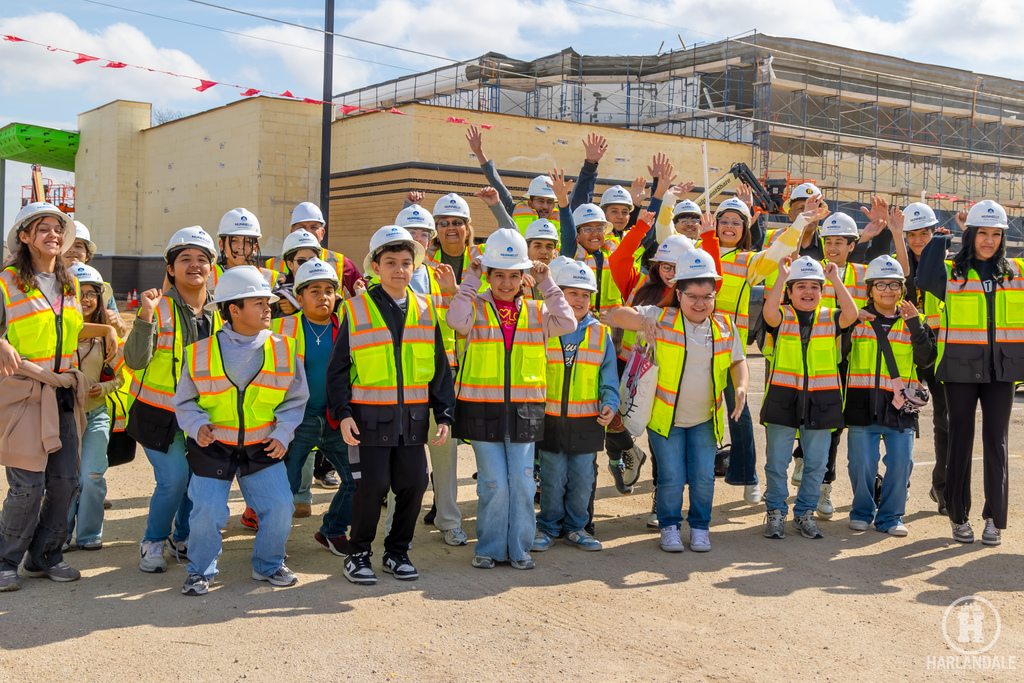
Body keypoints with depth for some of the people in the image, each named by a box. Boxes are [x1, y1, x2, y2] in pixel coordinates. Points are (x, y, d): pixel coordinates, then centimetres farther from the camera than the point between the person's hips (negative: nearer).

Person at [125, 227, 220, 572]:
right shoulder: (160, 306, -10)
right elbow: (135, 360, -19)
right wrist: (146, 316, -29)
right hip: (159, 412, -4)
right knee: (174, 479, -12)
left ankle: (184, 538, 29)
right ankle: (153, 542, 11)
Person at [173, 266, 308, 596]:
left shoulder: (283, 349, -2)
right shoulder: (202, 351, -6)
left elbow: (295, 399, 7)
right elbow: (184, 401, 4)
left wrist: (283, 433, -7)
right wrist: (198, 426, -16)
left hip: (263, 448, 2)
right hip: (213, 447, -1)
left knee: (280, 507, -8)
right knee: (207, 511, -9)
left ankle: (269, 565, 19)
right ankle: (200, 571, 17)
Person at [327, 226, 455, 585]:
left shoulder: (425, 310, 9)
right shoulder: (356, 310, -1)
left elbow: (440, 367, 13)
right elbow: (338, 368, 0)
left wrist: (444, 414, 6)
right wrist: (342, 414, -9)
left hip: (413, 417, 4)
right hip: (369, 417, -3)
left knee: (413, 484, 5)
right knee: (372, 485, -5)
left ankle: (397, 552, 24)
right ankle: (358, 555, 15)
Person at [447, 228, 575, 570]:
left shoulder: (536, 311, 9)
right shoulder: (475, 306, 1)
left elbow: (567, 323, -7)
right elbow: (457, 320, -21)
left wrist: (546, 283, -3)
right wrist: (471, 279, -12)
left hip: (524, 409, 2)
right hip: (482, 407, -2)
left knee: (522, 481, 3)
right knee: (493, 481, -1)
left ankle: (519, 548, 17)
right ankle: (490, 548, 16)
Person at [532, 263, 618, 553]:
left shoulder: (600, 333, 6)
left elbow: (608, 377, 8)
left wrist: (610, 403, -7)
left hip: (587, 421, 2)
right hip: (550, 419, -2)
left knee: (582, 479, 8)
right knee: (552, 478, 4)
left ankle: (575, 527, 23)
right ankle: (548, 526, 20)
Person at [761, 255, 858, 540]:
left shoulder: (830, 318, 6)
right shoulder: (781, 317, 1)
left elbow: (851, 314, -14)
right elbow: (769, 312, -22)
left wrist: (835, 279, -14)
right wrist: (782, 276, -20)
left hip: (821, 401, 2)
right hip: (783, 398, -2)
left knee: (816, 463, 9)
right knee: (777, 462, 5)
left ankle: (805, 513, 24)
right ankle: (776, 512, 19)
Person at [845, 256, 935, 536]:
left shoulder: (912, 323, 10)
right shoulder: (856, 319, 6)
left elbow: (925, 359, -2)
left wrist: (915, 325, -12)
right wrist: (850, 321, -11)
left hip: (900, 405, 1)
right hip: (863, 405, -1)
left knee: (901, 462, -1)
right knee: (862, 463, 2)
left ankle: (890, 516, 15)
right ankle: (862, 512, 22)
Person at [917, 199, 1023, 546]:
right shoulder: (951, 273, 1)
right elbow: (925, 279, -18)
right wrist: (940, 241, -8)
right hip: (961, 369, -2)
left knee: (996, 442, 3)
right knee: (960, 440, 4)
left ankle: (995, 518, 11)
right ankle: (959, 517, 14)